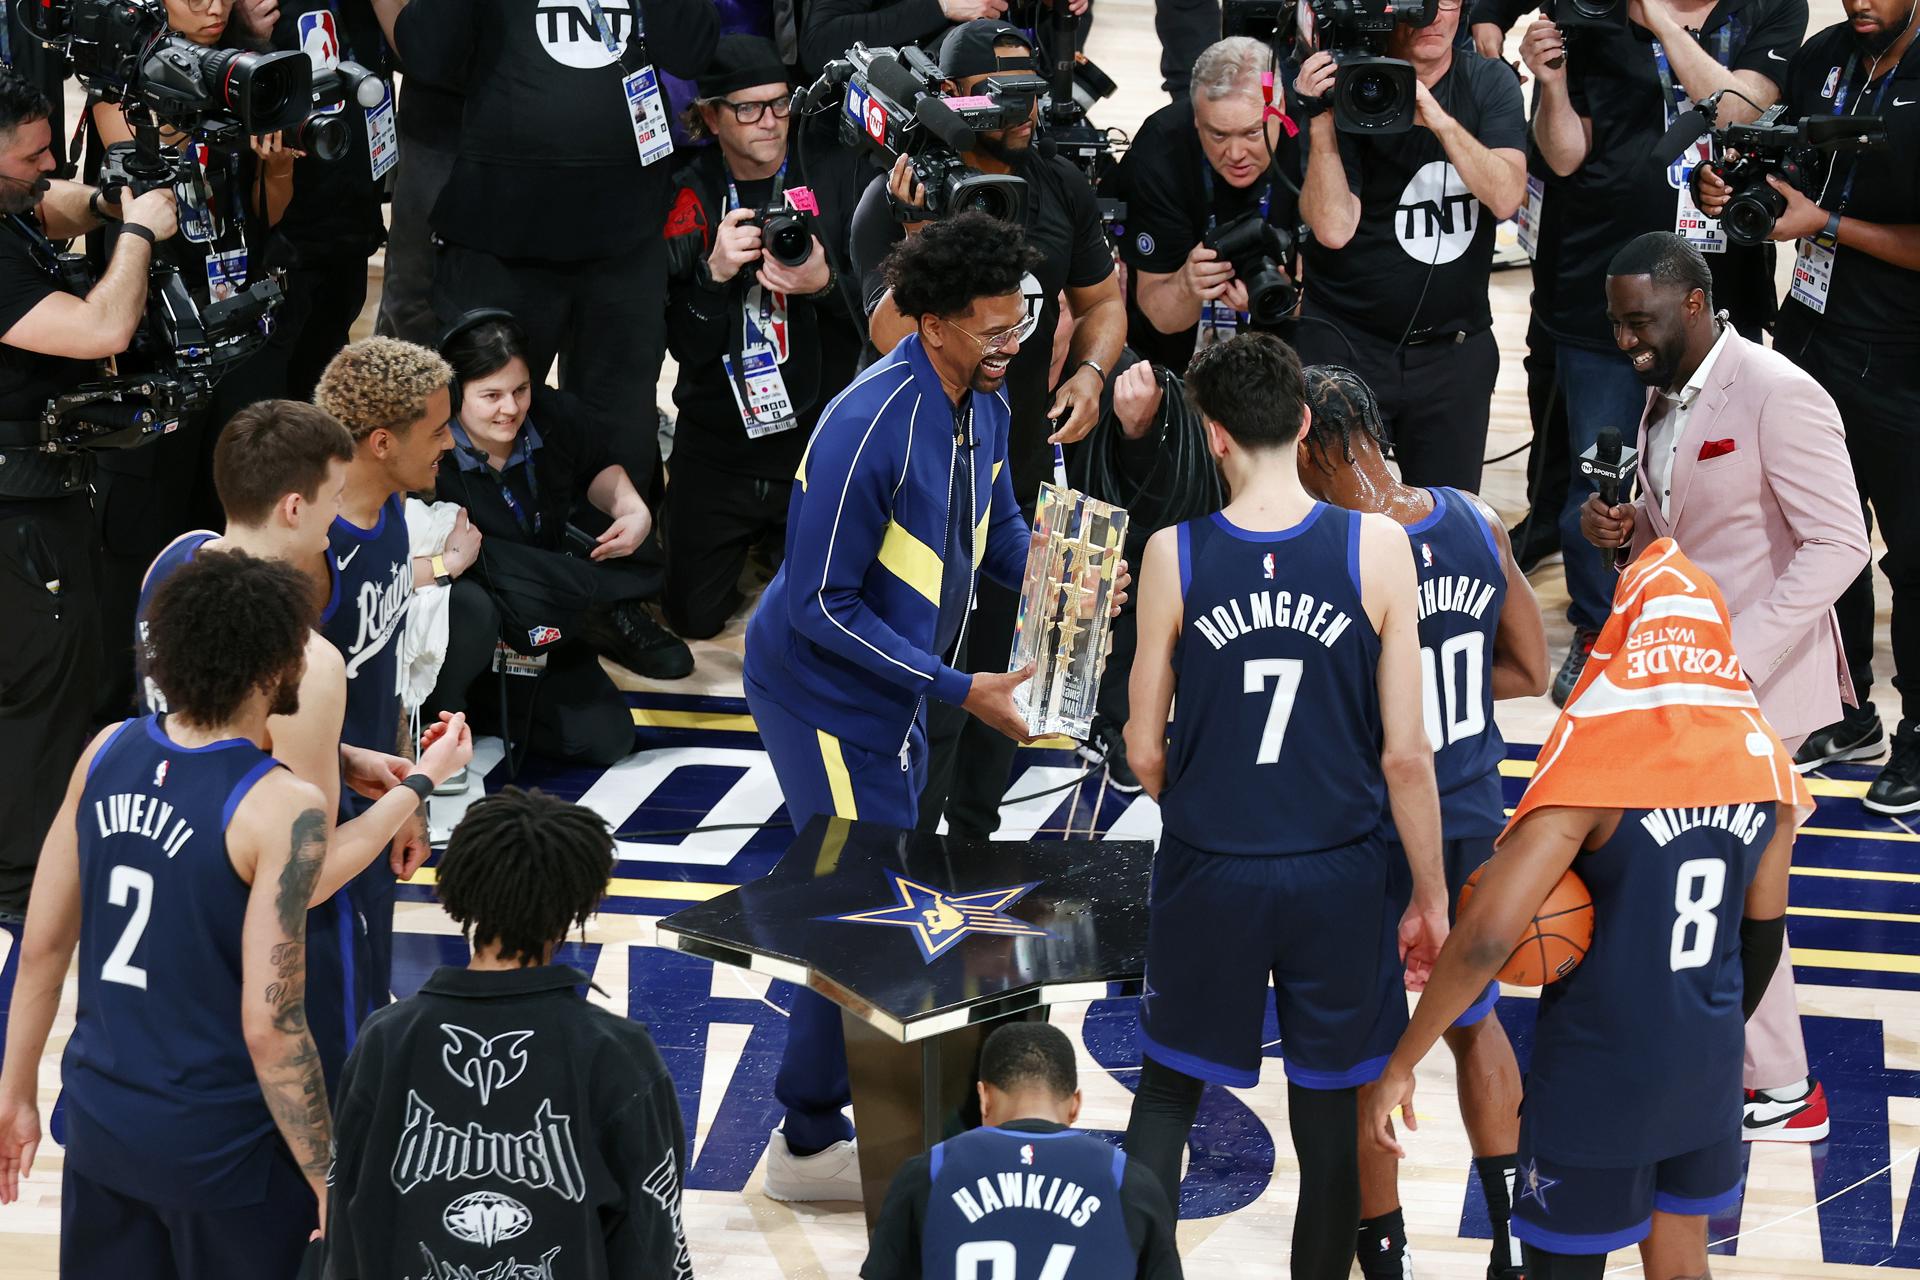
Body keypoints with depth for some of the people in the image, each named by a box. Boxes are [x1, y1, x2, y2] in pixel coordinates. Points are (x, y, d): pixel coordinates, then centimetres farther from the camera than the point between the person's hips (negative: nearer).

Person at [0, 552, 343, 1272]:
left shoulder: (106, 752, -2)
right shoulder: (281, 809, -20)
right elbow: (270, 1028, -21)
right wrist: (330, 1184, -12)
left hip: (99, 1123, 6)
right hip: (219, 1147, -6)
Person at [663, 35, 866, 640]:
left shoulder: (836, 173, -3)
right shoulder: (688, 194, -4)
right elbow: (683, 345, -7)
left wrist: (825, 284, -26)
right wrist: (715, 273, -25)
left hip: (820, 437, 0)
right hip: (718, 447, 0)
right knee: (695, 616, 3)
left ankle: (786, 543, 34)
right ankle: (749, 542, 36)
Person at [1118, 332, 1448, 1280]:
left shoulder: (1173, 556, -10)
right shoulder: (1376, 547, -11)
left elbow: (1144, 753, -2)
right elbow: (1405, 755, -9)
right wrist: (1430, 898, 3)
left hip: (1208, 876, 0)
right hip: (1339, 879, 0)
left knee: (1166, 1089, 20)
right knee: (1330, 1121, 13)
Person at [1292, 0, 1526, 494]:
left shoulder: (1489, 83, 1)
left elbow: (1505, 197, -14)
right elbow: (1333, 228, -16)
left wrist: (1439, 120, -25)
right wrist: (1320, 119, -25)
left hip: (1455, 347, 2)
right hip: (1347, 342, -2)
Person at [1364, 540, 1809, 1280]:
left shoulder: (1592, 772, -21)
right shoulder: (1762, 762, -4)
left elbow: (1485, 938, -27)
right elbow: (1764, 928, 8)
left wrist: (1401, 1065, -18)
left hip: (1596, 1073, -5)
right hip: (1707, 1064, 5)